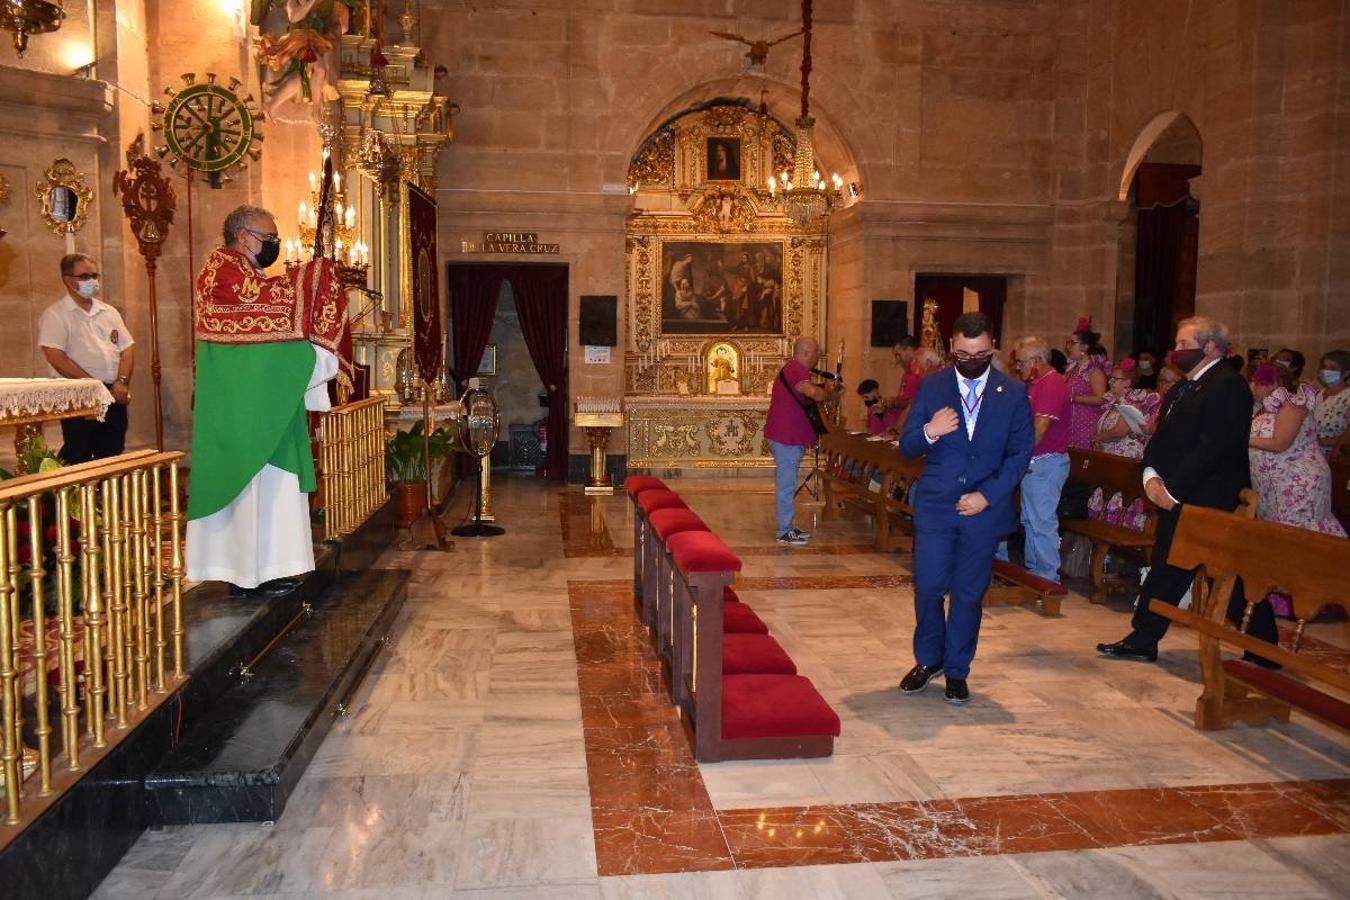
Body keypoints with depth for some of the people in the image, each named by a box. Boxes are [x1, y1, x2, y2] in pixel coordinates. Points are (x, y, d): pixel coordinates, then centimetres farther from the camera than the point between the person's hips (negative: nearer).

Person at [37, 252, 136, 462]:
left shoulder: (109, 312, 15)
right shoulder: (55, 315, -2)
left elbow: (127, 349, 11)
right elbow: (56, 358, -12)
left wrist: (122, 382, -7)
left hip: (114, 395, 5)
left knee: (112, 457, 7)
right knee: (78, 460, -4)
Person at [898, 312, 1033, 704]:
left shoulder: (1013, 393, 2)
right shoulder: (931, 388, 3)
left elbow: (1020, 454, 0)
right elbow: (906, 447, 1)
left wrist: (987, 495, -11)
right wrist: (929, 432, -21)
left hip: (984, 509, 0)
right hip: (935, 506, 0)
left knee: (969, 593, 7)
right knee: (928, 587, 0)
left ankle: (957, 670, 23)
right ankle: (928, 659, 23)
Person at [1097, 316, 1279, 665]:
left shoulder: (1228, 385, -14)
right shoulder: (1180, 390, 15)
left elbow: (1215, 445, -22)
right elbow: (1161, 437, 15)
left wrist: (1174, 489, -20)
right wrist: (1152, 475, -4)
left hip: (1213, 502, -9)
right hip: (1177, 500, 9)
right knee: (1166, 569, 13)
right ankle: (1142, 642, 20)